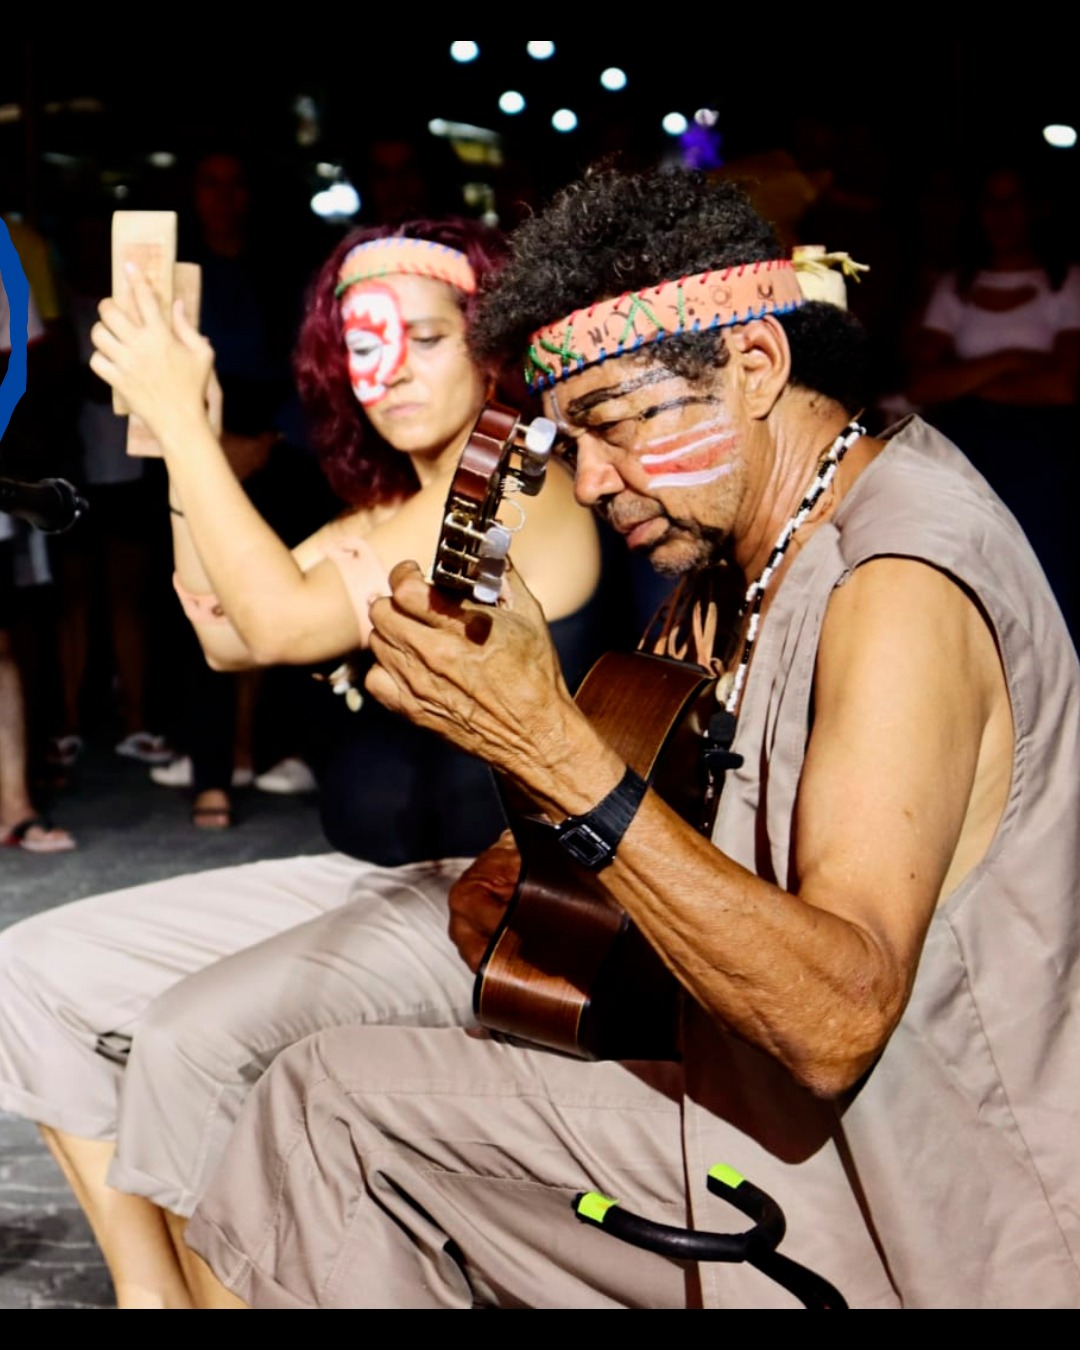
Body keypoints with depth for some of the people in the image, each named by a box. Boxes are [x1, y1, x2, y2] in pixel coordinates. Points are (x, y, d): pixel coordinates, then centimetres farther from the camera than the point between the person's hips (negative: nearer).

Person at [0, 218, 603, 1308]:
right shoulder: (390, 515, 16)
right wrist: (183, 438, 4)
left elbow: (285, 621, -20)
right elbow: (227, 633, 10)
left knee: (195, 1031, -31)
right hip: (377, 886, 10)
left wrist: (179, 417, -16)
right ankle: (147, 1291, 7)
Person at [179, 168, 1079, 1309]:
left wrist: (556, 753, -40)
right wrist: (527, 865, -3)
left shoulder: (902, 583, -25)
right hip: (771, 1104, 9)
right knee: (336, 1092, 11)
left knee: (343, 1098, -8)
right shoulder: (738, 548, 5)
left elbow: (839, 1021, -35)